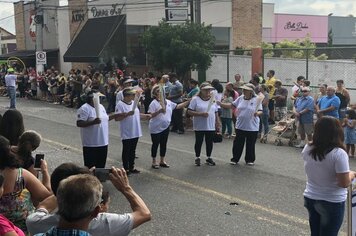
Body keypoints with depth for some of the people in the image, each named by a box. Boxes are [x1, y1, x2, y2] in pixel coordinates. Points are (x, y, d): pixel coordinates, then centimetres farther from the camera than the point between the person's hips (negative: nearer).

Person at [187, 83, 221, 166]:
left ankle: (209, 158, 26)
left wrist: (218, 123, 9)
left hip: (211, 126, 4)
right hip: (199, 126, -4)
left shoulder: (213, 100, 9)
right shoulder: (195, 99, -7)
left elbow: (216, 113, 14)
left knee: (210, 142, 11)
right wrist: (201, 114, -21)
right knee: (199, 142, 7)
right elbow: (189, 112, -12)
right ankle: (197, 158, 22)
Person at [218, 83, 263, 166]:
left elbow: (260, 111, -8)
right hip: (240, 126, 4)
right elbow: (232, 105, 11)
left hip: (252, 127, -3)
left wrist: (257, 113, -31)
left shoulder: (256, 100, -8)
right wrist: (220, 104, 3)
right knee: (238, 143, 8)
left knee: (250, 145, 8)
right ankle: (235, 159, 20)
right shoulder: (240, 98, 5)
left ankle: (250, 160, 24)